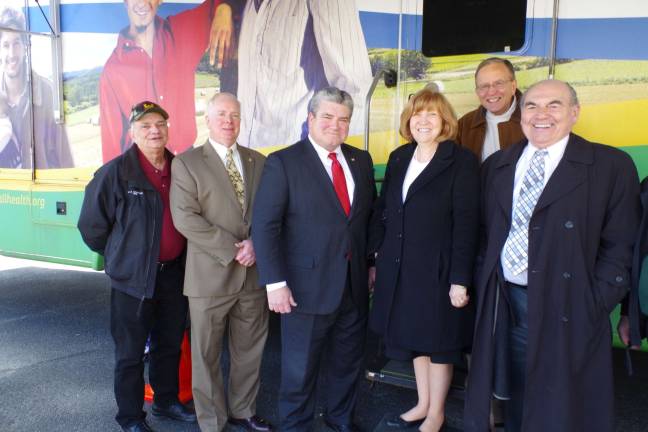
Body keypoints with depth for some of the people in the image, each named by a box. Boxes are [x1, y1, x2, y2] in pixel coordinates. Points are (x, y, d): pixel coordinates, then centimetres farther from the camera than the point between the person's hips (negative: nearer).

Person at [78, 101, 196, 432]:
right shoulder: (115, 172, -12)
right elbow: (91, 225, -5)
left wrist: (176, 256, 11)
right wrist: (120, 255, 3)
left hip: (174, 274, 5)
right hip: (133, 278, -4)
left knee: (169, 345, 19)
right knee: (130, 352, 9)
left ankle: (166, 401, 39)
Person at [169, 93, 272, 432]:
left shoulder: (258, 162, 10)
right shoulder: (186, 163, -2)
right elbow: (185, 218, -11)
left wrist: (254, 243, -10)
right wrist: (230, 249, -15)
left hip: (253, 272, 4)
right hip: (210, 274, -4)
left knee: (249, 349, 15)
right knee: (207, 354, 8)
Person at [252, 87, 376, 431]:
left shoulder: (361, 160, 8)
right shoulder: (283, 162, -8)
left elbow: (370, 216, 13)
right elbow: (265, 226, -13)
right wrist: (275, 282, -17)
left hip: (355, 285, 5)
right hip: (308, 286, -5)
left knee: (348, 363, 21)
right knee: (300, 370, 10)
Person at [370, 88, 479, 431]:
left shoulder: (462, 161, -10)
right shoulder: (398, 158, 7)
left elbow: (466, 224, -14)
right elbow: (382, 213, 9)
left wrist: (460, 279, -17)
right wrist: (376, 260, 7)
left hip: (438, 269, -5)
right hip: (400, 268, 6)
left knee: (438, 342, 11)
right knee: (414, 338, 17)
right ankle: (422, 404, 36)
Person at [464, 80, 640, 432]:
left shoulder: (611, 165, -4)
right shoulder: (496, 165, 9)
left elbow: (619, 248, -6)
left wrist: (592, 307, -12)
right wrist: (484, 286, 4)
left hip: (567, 309, -4)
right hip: (504, 303, 4)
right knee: (515, 402, 18)